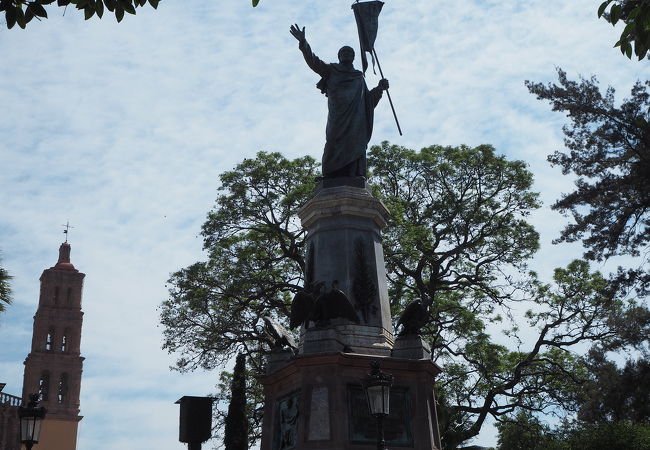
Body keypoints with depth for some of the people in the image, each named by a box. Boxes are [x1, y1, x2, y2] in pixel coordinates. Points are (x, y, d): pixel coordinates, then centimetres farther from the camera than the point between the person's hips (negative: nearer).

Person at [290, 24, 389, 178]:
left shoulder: (359, 77, 30)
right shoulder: (331, 70, 23)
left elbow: (368, 99, 24)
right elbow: (313, 61, 9)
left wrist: (379, 88, 6)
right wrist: (303, 42, -4)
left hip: (355, 119, 2)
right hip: (337, 117, -2)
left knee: (355, 148, -14)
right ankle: (332, 180, -27)